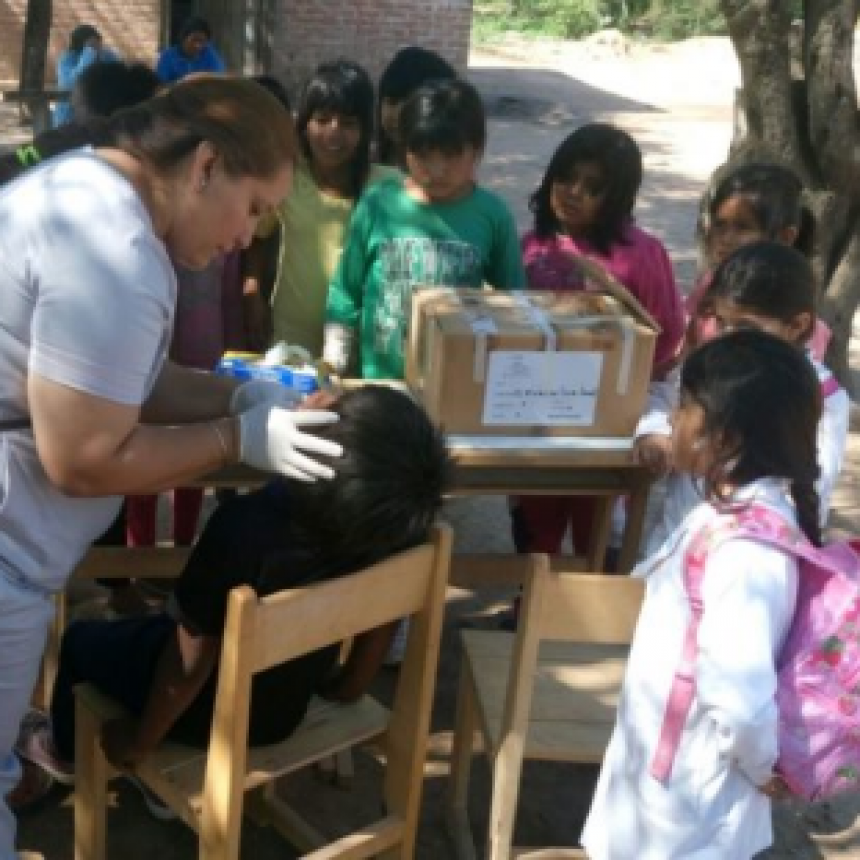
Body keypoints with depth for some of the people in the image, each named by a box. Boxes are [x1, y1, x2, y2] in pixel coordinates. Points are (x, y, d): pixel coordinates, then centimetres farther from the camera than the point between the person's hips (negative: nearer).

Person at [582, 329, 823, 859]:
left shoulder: (745, 551, -33)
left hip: (686, 785, -8)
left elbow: (742, 697, -35)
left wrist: (760, 766, -20)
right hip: (670, 755, 8)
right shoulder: (744, 509, -4)